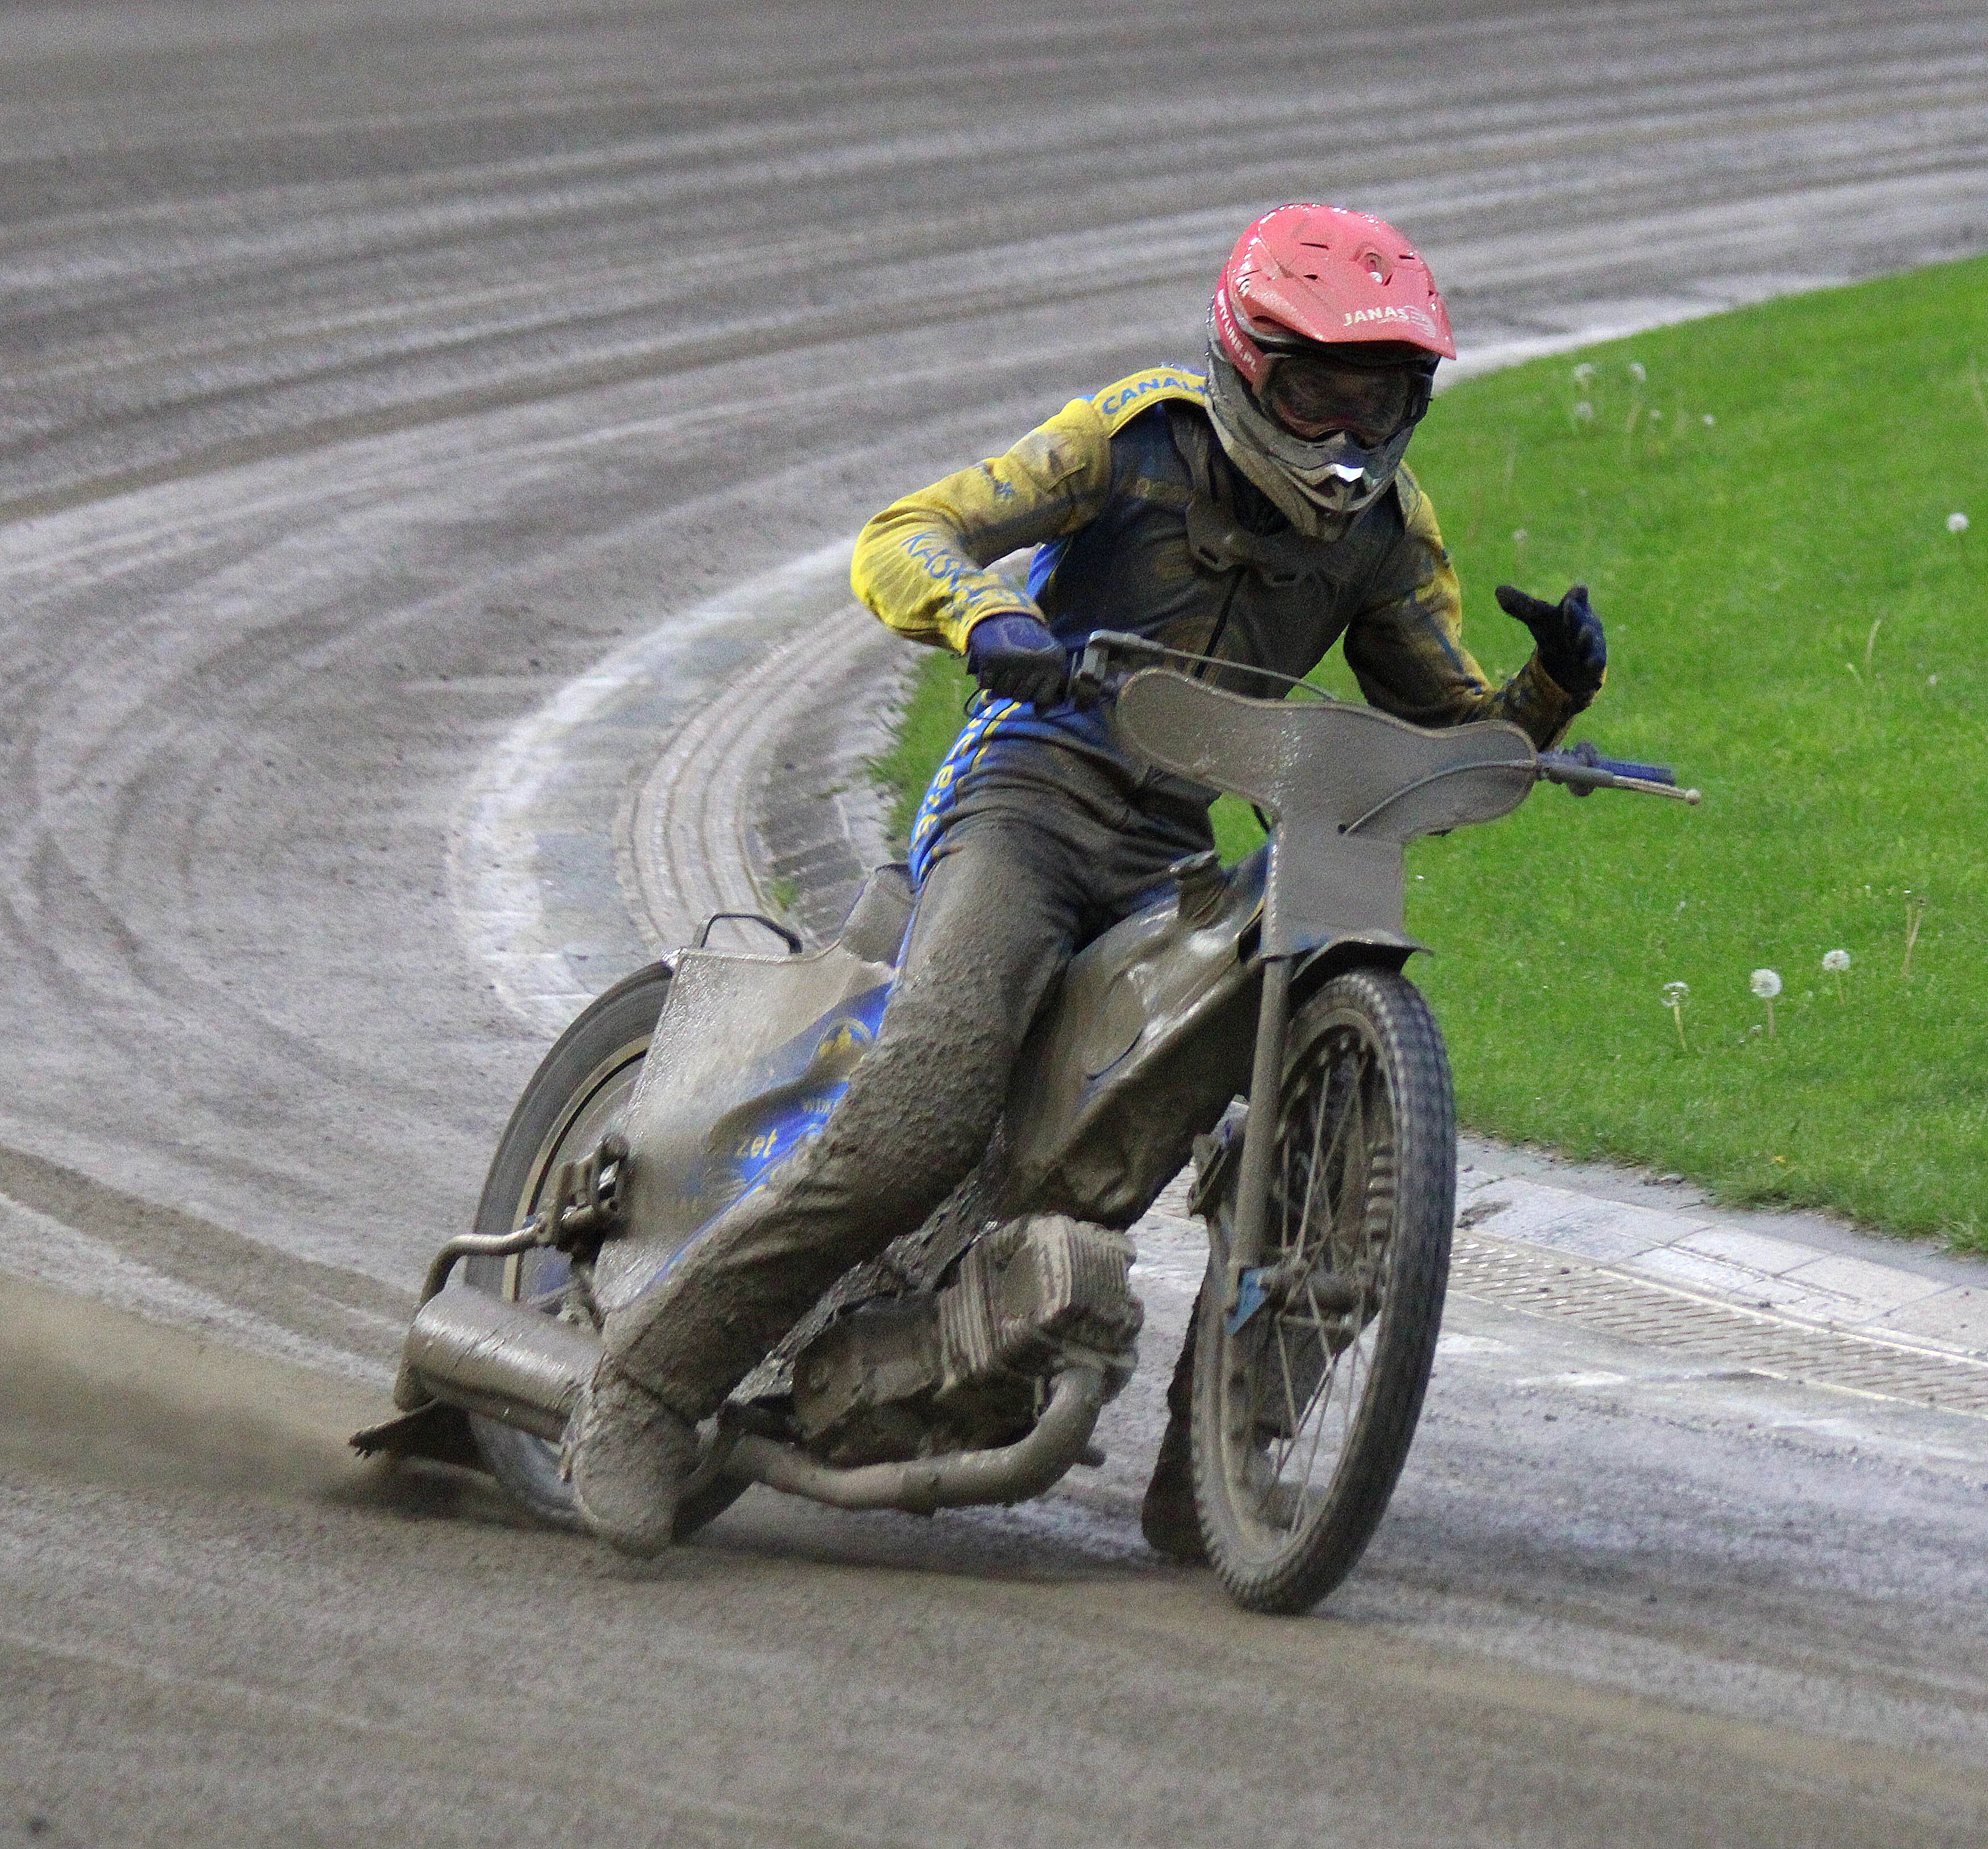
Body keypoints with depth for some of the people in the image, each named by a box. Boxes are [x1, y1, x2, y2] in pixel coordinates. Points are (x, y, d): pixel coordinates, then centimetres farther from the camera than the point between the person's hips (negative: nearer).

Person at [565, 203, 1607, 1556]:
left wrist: (1552, 693, -9)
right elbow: (902, 539, -7)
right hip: (1029, 795, -5)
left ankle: (1203, 1491, -4)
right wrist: (990, 623, -30)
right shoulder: (1147, 434, -4)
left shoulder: (1387, 526, 10)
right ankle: (653, 1378, -14)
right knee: (916, 1133, -27)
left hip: (1173, 858, 5)